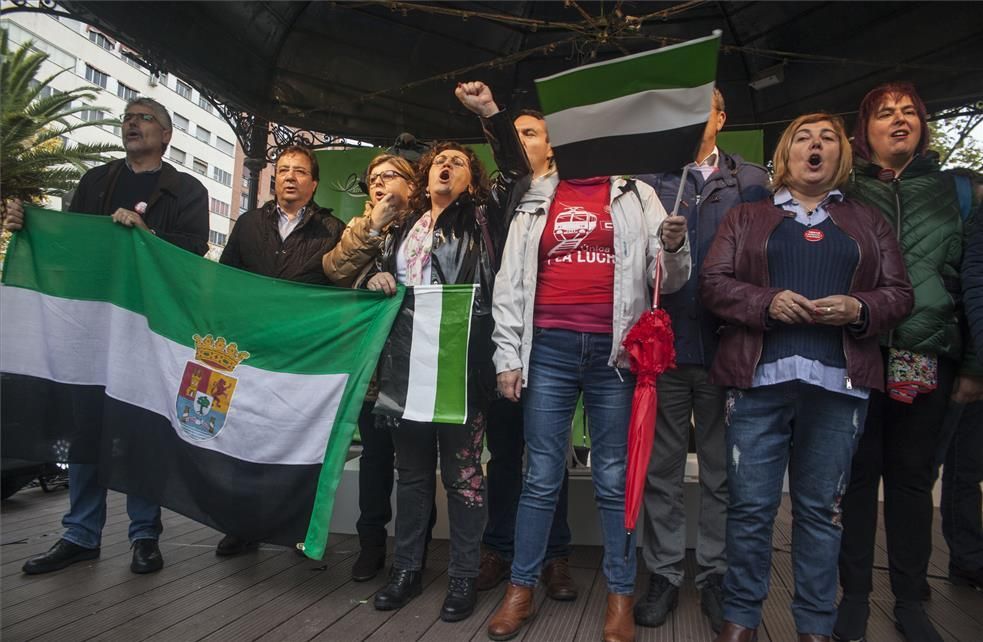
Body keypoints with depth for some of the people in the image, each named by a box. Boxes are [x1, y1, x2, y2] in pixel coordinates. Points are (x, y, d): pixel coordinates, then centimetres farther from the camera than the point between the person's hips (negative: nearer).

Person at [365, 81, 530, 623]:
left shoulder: (480, 218, 7)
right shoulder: (402, 228, 20)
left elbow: (517, 171, -3)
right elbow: (379, 278, 26)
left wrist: (489, 111, -9)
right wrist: (376, 281, 3)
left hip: (462, 362, -4)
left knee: (462, 469, 2)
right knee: (412, 468, 12)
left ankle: (463, 576, 15)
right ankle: (406, 569, 25)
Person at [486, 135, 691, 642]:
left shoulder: (636, 196, 12)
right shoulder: (535, 201, 12)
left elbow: (668, 280, 9)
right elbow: (510, 284, 9)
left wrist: (674, 247, -13)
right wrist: (507, 356, 2)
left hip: (614, 351, 0)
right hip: (549, 349, 1)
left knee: (615, 478, 6)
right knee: (541, 476, 5)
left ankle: (621, 597, 19)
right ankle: (521, 590, 18)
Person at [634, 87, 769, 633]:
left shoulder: (751, 181, 10)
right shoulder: (648, 179, 9)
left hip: (726, 345, 1)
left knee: (724, 470, 9)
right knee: (662, 469, 8)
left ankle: (716, 573, 24)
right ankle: (664, 573, 21)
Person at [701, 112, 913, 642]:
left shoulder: (868, 221, 19)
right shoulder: (745, 217, 15)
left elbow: (898, 293, 13)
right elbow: (713, 282, 4)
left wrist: (858, 308, -8)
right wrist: (767, 302, -12)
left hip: (839, 383, 2)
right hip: (760, 379, -1)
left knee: (821, 507, 8)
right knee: (750, 505, 1)